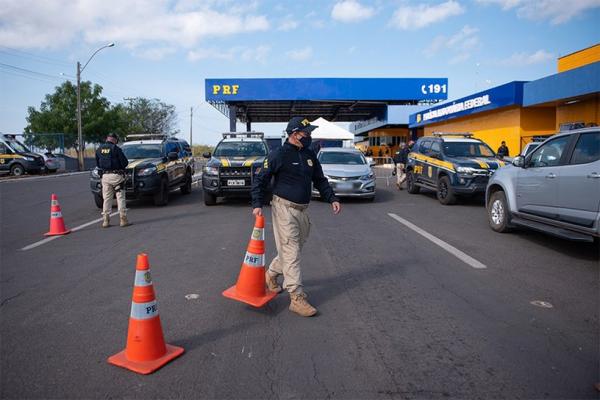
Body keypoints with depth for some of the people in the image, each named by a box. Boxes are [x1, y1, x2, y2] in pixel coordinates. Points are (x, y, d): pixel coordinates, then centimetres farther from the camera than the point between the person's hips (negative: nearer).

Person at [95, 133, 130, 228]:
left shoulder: (99, 149, 7)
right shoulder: (116, 149, -9)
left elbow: (97, 164, 14)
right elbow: (124, 162, -7)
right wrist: (121, 167, 13)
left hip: (105, 176, 5)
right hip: (116, 175, -4)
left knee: (106, 199, 10)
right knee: (120, 198, 1)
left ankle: (105, 221, 10)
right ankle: (123, 220, 1)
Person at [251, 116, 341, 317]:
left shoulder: (310, 155, 11)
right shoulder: (279, 155, -10)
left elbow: (320, 180, 18)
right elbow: (260, 180, -8)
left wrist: (332, 199, 7)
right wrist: (257, 204, -17)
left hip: (302, 210, 8)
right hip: (284, 209, -7)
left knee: (293, 249, 17)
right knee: (291, 253, -8)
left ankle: (271, 274, 41)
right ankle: (297, 297, -4)